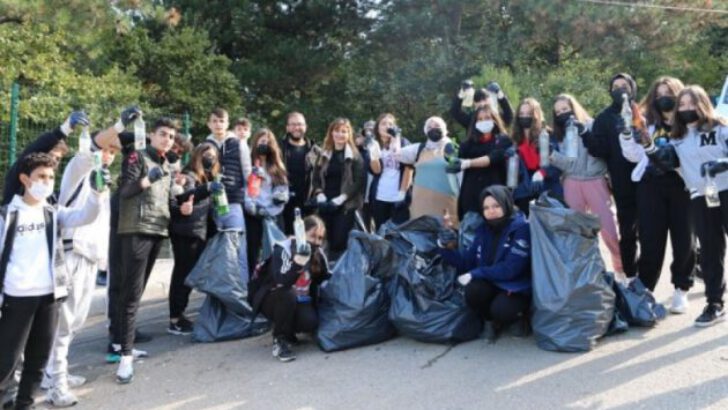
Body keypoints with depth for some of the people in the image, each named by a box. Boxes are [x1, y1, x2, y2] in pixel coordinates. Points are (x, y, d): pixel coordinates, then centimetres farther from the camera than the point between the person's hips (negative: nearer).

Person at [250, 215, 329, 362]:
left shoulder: (318, 254, -7)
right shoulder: (282, 250, -23)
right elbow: (282, 282, -38)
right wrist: (298, 261, -51)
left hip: (300, 301, 4)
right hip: (271, 299, -4)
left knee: (311, 322, -25)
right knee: (288, 295, -36)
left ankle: (287, 331, 9)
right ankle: (280, 340, -17)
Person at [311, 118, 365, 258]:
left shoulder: (354, 156, 0)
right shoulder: (324, 155, 13)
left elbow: (358, 181, -7)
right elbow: (316, 178, 12)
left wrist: (341, 198, -15)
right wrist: (319, 194, -7)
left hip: (345, 206, -4)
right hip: (325, 205, 4)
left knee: (340, 243, -9)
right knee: (327, 242, 6)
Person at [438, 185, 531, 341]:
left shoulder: (521, 228, -13)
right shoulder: (483, 229, 6)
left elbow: (510, 269, -23)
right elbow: (468, 262, 5)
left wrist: (476, 274, -23)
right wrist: (448, 248, -10)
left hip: (517, 288, -4)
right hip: (492, 284, 5)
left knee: (500, 310, -33)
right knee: (473, 291, -27)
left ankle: (521, 316, 5)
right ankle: (491, 321, 4)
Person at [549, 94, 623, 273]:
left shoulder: (590, 125, 3)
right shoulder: (559, 133, 12)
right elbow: (565, 162, 4)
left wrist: (584, 132, -21)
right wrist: (550, 155, -14)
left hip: (595, 180, -3)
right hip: (572, 183, 3)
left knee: (607, 225, -3)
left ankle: (622, 265, 13)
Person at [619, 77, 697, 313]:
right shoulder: (648, 123, 14)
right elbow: (635, 155, 12)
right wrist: (627, 135, -2)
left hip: (682, 185, -2)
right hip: (651, 185, 2)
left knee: (683, 239, 4)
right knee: (650, 240, 5)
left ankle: (681, 290, 20)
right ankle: (644, 289, 15)